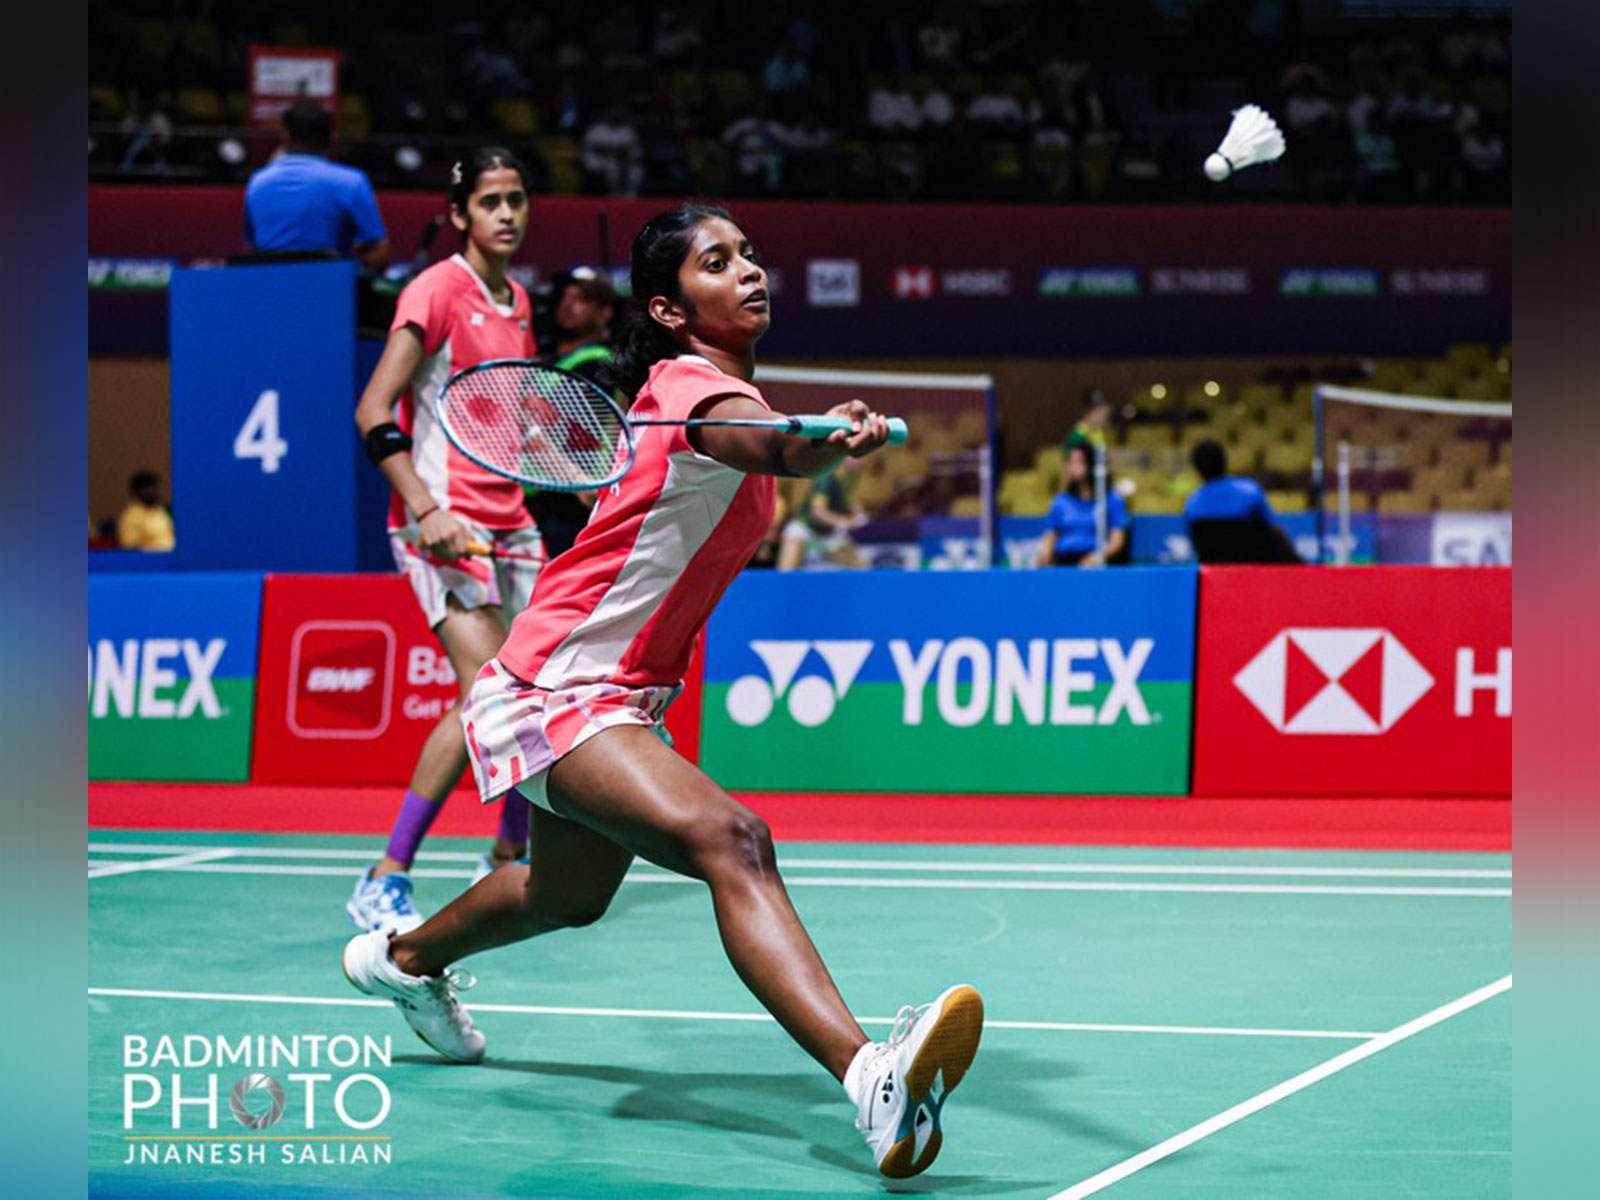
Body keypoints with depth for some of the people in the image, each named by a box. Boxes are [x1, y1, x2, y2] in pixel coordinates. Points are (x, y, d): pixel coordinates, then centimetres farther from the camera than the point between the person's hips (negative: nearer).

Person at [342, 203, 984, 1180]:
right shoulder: (691, 384, -21)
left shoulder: (725, 389, 7)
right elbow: (781, 450, -44)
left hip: (620, 695, 11)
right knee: (730, 841, -34)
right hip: (553, 689, -11)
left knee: (570, 896, 32)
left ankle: (404, 959, 60)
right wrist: (833, 440, -63)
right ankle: (871, 1080, -52)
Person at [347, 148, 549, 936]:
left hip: (509, 525, 8)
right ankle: (384, 884, -15)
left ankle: (506, 865, 27)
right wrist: (427, 509, -24)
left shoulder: (518, 303, 15)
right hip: (444, 524, -8)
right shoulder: (437, 292, -9)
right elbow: (373, 413, -15)